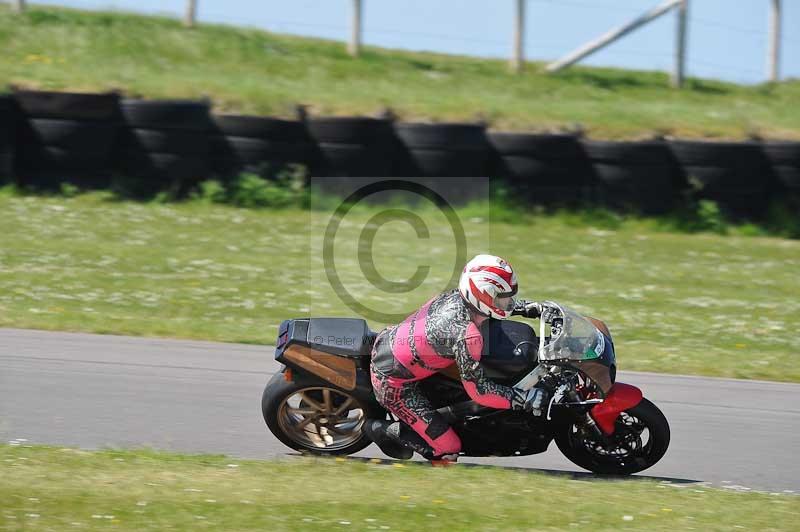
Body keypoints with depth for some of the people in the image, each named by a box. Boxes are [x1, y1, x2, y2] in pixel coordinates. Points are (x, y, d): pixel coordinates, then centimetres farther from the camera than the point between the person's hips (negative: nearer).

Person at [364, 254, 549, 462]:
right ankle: (385, 431, 5)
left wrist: (528, 307, 11)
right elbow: (478, 390, -25)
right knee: (447, 449, -8)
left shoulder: (456, 295, -7)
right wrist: (525, 399, -26)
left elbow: (494, 302, 19)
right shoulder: (466, 335, -31)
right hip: (392, 381, -9)